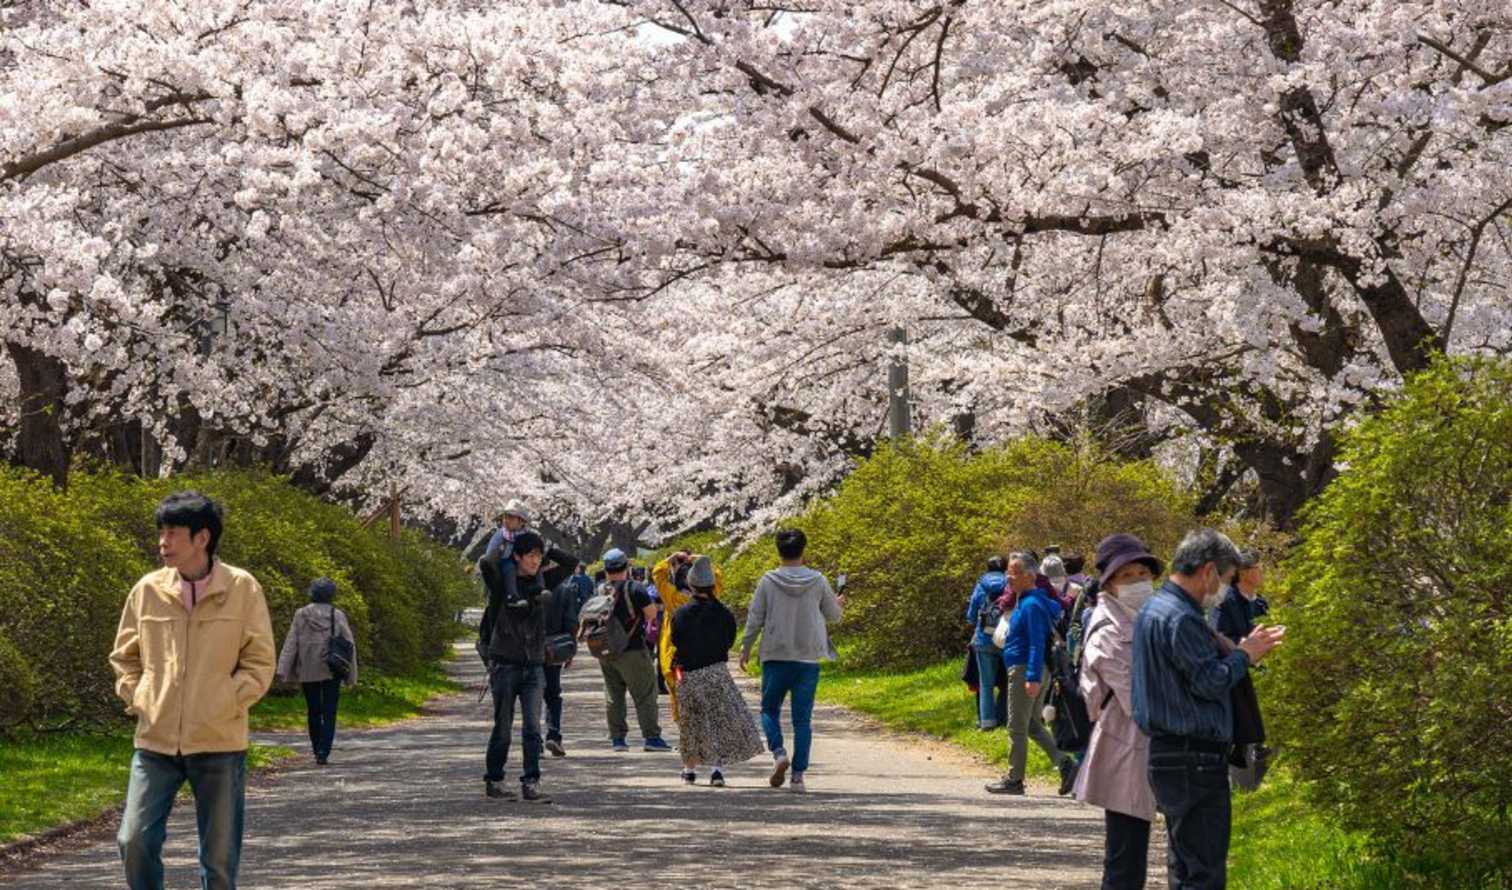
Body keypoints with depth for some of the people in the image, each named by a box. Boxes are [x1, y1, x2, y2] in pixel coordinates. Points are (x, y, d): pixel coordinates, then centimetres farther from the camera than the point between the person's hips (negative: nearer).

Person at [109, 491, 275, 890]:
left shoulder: (242, 589, -4)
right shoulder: (148, 589, 3)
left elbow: (259, 663, -1)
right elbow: (123, 655, 16)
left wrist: (225, 703, -12)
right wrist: (136, 696, 2)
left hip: (219, 742, -2)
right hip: (155, 740, 2)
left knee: (220, 857, 6)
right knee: (135, 840, -5)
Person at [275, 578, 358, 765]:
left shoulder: (301, 615, 1)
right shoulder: (338, 616, -1)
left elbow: (291, 643, -4)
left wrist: (283, 669, -7)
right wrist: (351, 675, 6)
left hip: (308, 671, 1)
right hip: (331, 670, -1)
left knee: (313, 711, 14)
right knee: (329, 712, 0)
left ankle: (318, 750, 21)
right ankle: (323, 752, -13)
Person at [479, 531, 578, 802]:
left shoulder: (543, 580, 9)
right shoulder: (502, 583, -3)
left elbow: (571, 562, 9)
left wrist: (546, 548, 4)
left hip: (533, 665, 4)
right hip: (505, 664, -3)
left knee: (532, 728, -4)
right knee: (502, 728, 3)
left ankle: (531, 784, -5)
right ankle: (493, 782, 14)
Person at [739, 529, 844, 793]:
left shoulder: (768, 581, -4)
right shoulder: (818, 581, -1)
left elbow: (755, 618, -1)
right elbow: (833, 615, 10)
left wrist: (746, 648, 12)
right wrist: (838, 604, 34)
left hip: (775, 657, -1)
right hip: (808, 659, 1)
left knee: (770, 709, 14)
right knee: (802, 719, 5)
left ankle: (779, 752, -11)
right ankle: (798, 775, 1)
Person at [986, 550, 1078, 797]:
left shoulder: (1032, 605, -17)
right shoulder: (1025, 601, 14)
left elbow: (1037, 644, -23)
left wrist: (1033, 678, -27)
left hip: (1025, 671, -10)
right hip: (1032, 672, 10)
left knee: (1017, 728, 0)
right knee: (1033, 725, 15)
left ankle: (1014, 780, 8)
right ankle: (1065, 764, 7)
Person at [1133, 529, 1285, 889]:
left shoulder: (1154, 610, 15)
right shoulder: (1180, 618, -18)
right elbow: (1211, 681, -19)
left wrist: (1241, 651, 11)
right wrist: (1243, 655, -3)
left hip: (1168, 751, 11)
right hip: (1194, 759, -11)